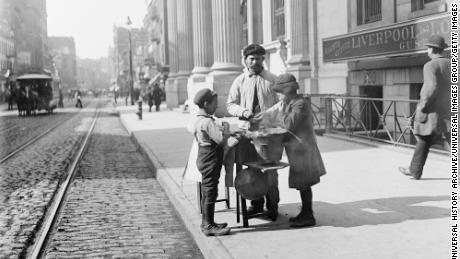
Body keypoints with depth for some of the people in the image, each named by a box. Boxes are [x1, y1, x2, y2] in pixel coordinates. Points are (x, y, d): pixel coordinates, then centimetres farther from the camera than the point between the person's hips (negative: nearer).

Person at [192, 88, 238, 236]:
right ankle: (209, 226, 2)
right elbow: (220, 137, -28)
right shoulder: (207, 122, -21)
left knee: (207, 192, 17)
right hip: (210, 160, -11)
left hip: (204, 158, 11)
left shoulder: (199, 121, 12)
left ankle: (207, 222, 27)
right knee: (210, 192, -4)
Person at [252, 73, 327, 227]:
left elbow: (289, 124, -23)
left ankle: (308, 217, 6)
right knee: (301, 183, 16)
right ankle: (305, 213, 26)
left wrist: (283, 109, -15)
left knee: (303, 183, -3)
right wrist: (253, 121, 17)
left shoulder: (301, 104, -18)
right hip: (296, 149, 9)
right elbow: (270, 114, 20)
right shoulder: (287, 103, 11)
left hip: (302, 149, -9)